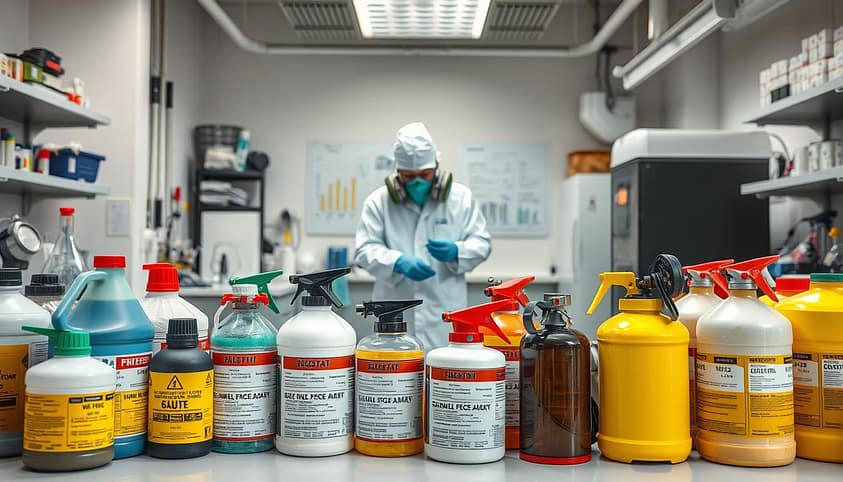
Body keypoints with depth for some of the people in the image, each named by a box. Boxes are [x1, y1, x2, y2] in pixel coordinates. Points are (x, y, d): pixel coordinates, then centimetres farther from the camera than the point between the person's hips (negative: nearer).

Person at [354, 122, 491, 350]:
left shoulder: (460, 197, 5)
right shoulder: (378, 201, 2)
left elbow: (481, 242, 7)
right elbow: (365, 249, -2)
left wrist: (456, 251, -15)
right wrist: (398, 262, -21)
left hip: (445, 309, 1)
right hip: (395, 315, 0)